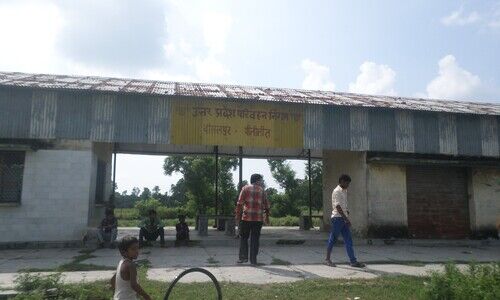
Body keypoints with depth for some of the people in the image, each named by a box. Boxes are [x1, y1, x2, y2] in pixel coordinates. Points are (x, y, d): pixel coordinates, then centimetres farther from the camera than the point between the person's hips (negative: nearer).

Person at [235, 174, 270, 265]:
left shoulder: (245, 188, 6)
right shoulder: (262, 190, 9)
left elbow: (240, 203, -2)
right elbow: (266, 205, 8)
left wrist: (237, 216, 2)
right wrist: (267, 217, 18)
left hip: (246, 217, -1)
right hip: (258, 218, 1)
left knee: (244, 237, 11)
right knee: (255, 239, 6)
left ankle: (243, 257, 5)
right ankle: (253, 260, 6)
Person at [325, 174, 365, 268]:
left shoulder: (344, 191, 15)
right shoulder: (337, 191, -14)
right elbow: (338, 206, -21)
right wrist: (346, 219, -23)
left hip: (343, 219, 9)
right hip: (337, 218, -9)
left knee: (348, 240, 4)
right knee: (333, 239, 1)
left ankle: (353, 261, 5)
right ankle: (327, 259, 12)